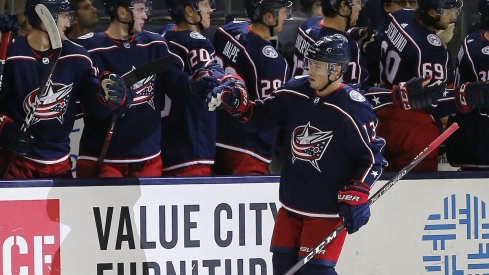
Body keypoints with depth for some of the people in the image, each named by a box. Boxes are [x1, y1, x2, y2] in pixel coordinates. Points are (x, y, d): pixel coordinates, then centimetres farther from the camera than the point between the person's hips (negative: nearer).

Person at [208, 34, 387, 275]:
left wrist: (356, 197, -17)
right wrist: (235, 102, -7)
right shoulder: (296, 92, 0)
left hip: (328, 207, -6)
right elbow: (259, 117, 11)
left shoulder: (354, 109, -17)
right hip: (292, 201, 6)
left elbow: (372, 155, -11)